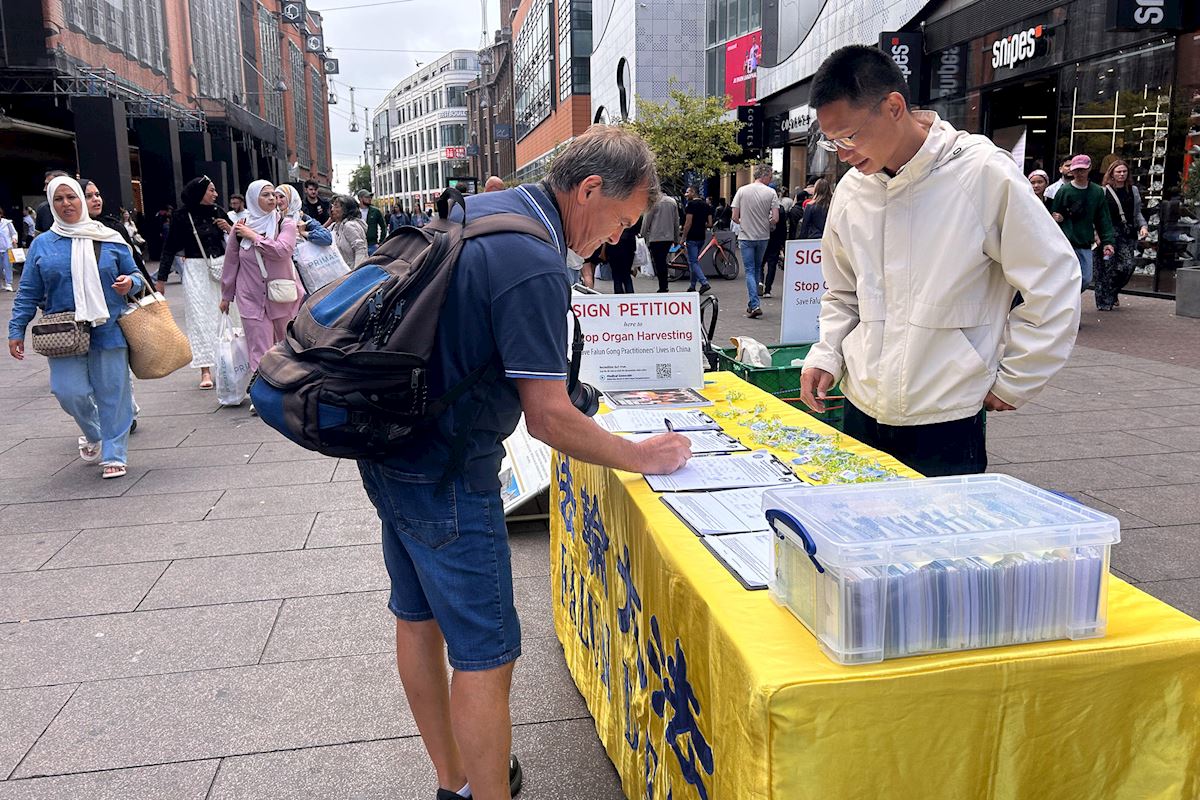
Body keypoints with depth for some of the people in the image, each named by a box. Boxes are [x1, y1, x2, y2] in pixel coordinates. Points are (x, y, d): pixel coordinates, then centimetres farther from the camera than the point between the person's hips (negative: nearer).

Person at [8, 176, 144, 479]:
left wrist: (130, 283, -12)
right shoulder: (42, 244, 7)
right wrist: (16, 330, 5)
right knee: (71, 391, -5)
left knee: (112, 393, 1)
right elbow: (28, 293, 9)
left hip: (109, 330, -1)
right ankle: (93, 434, 26)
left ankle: (114, 455, 13)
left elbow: (134, 275, 12)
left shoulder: (109, 239, 5)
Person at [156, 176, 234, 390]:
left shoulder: (218, 212, 5)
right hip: (196, 270, -3)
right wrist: (161, 279, -2)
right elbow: (169, 248, -1)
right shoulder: (182, 216, -5)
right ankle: (205, 370, -4)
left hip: (220, 267, 4)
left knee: (221, 315, 8)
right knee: (200, 317, -4)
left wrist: (229, 228, -7)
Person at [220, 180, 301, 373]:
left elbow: (282, 250, -21)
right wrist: (226, 296, 17)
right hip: (252, 300, 0)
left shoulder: (285, 224, -1)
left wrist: (254, 236, -12)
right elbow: (231, 263, 12)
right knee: (260, 354, -5)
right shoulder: (240, 228, 2)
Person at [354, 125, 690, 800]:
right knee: (485, 656, 0)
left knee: (419, 619, 19)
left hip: (389, 447, 11)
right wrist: (643, 457, -10)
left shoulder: (481, 208, 7)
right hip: (445, 473, -11)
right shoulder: (536, 268, -23)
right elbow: (550, 418, -22)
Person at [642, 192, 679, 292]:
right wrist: (676, 239, 19)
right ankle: (664, 287, 17)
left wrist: (643, 236, 3)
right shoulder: (673, 201, 9)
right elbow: (676, 222, 13)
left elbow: (647, 221, -7)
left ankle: (662, 287, -2)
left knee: (658, 263, -1)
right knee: (663, 262, 16)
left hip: (656, 238, -6)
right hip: (669, 238, 6)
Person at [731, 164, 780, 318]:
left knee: (750, 271, 0)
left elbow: (735, 217, -6)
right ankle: (752, 304, 24)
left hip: (746, 236, -1)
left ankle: (754, 305, -13)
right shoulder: (771, 193, -6)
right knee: (757, 269, 17)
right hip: (763, 236, 1)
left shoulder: (742, 191, -5)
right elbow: (775, 218, -9)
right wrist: (765, 224, 11)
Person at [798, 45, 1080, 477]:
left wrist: (1014, 382, -3)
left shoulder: (983, 174, -11)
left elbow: (1054, 283, -5)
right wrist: (826, 355, 3)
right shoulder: (852, 190, 5)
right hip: (861, 414, 5)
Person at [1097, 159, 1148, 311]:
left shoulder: (1133, 190, 14)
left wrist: (1143, 226, 2)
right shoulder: (1104, 191, 0)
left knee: (1127, 265, -6)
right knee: (1107, 268, -5)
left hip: (1128, 233, 4)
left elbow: (1137, 213, 18)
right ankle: (1104, 302, 3)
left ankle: (1113, 292, 18)